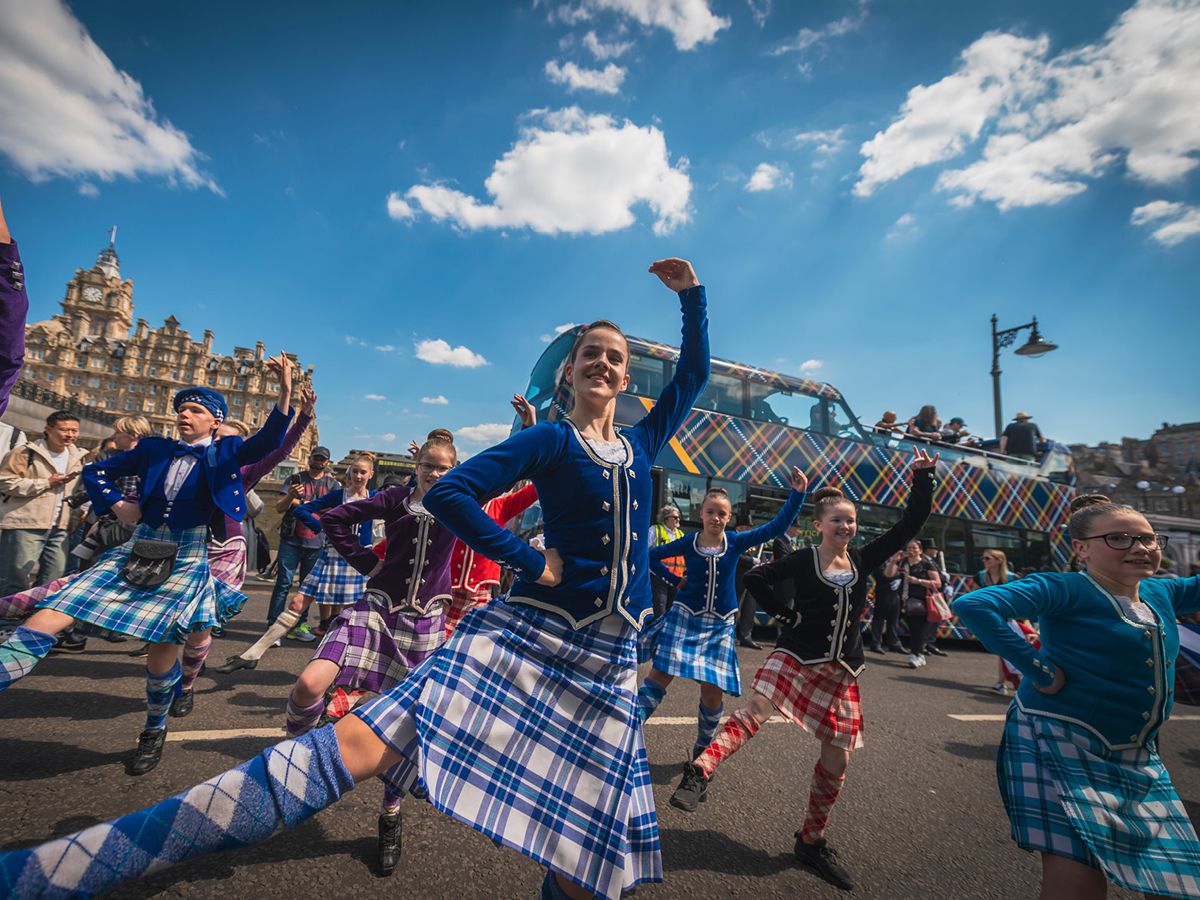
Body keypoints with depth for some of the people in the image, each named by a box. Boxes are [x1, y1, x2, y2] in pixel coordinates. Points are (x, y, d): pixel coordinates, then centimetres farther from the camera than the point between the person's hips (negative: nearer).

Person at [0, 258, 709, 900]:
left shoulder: (642, 443, 15)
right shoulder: (551, 439, 0)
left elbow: (694, 373, 27)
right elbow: (447, 493, -10)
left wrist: (692, 293, 26)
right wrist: (533, 563, -9)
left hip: (610, 660, 5)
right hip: (529, 629, -5)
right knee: (358, 746, -19)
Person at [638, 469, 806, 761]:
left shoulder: (735, 542, -1)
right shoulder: (688, 542, -4)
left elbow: (776, 527, -6)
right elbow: (651, 556, 6)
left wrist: (797, 494, -15)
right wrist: (676, 581, -1)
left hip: (720, 626, 2)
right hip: (685, 618, -1)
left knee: (713, 691, 2)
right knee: (660, 675, -12)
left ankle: (702, 749, 27)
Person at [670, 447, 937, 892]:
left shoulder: (863, 559, 5)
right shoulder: (804, 560, -5)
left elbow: (912, 522, 3)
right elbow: (756, 578, -3)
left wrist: (922, 477, -4)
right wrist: (784, 614, -6)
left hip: (840, 671, 4)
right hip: (795, 657, -4)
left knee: (837, 759, 7)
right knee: (756, 710, -29)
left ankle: (811, 842, 24)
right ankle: (699, 773, -33)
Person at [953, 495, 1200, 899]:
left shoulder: (1161, 593, 8)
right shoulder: (1068, 590, -16)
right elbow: (973, 605, -30)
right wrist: (1037, 669, -25)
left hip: (1140, 760, 8)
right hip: (1063, 749, -8)